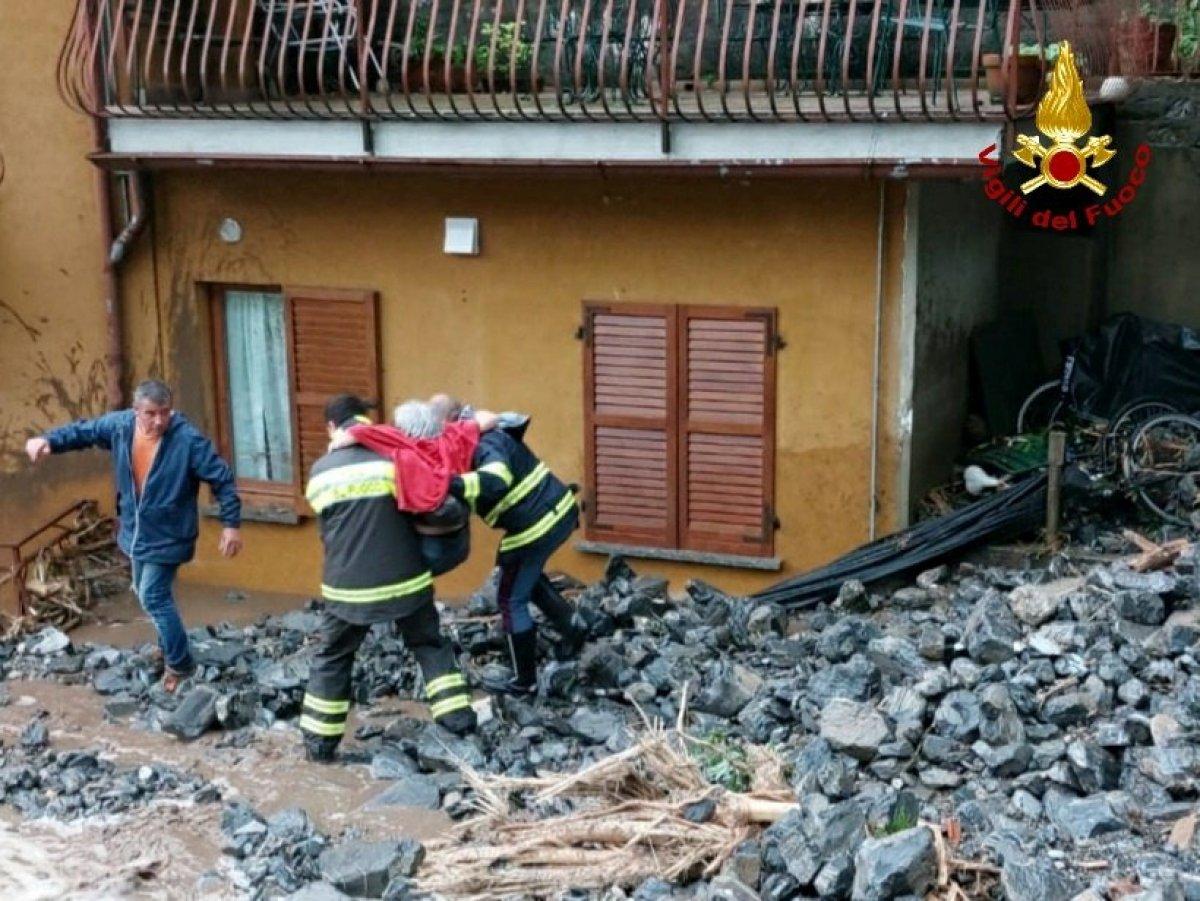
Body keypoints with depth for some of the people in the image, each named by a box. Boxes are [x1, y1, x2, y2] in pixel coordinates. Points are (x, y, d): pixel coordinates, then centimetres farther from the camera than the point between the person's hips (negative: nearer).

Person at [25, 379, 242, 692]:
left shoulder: (188, 439, -25)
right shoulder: (119, 425, -10)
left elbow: (223, 479, -19)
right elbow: (83, 431, 8)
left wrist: (231, 524, -20)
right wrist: (48, 441, -8)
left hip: (168, 535, -7)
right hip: (135, 531, 7)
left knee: (153, 597, -6)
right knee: (149, 593, 21)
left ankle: (179, 663, 10)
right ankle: (169, 645, 44)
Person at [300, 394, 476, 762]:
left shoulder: (320, 471, 3)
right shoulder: (391, 459, -4)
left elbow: (327, 527, 13)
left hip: (348, 583, 0)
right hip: (403, 577, 0)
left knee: (332, 659, 14)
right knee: (429, 644, 18)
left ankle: (319, 741, 15)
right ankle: (457, 714, 14)